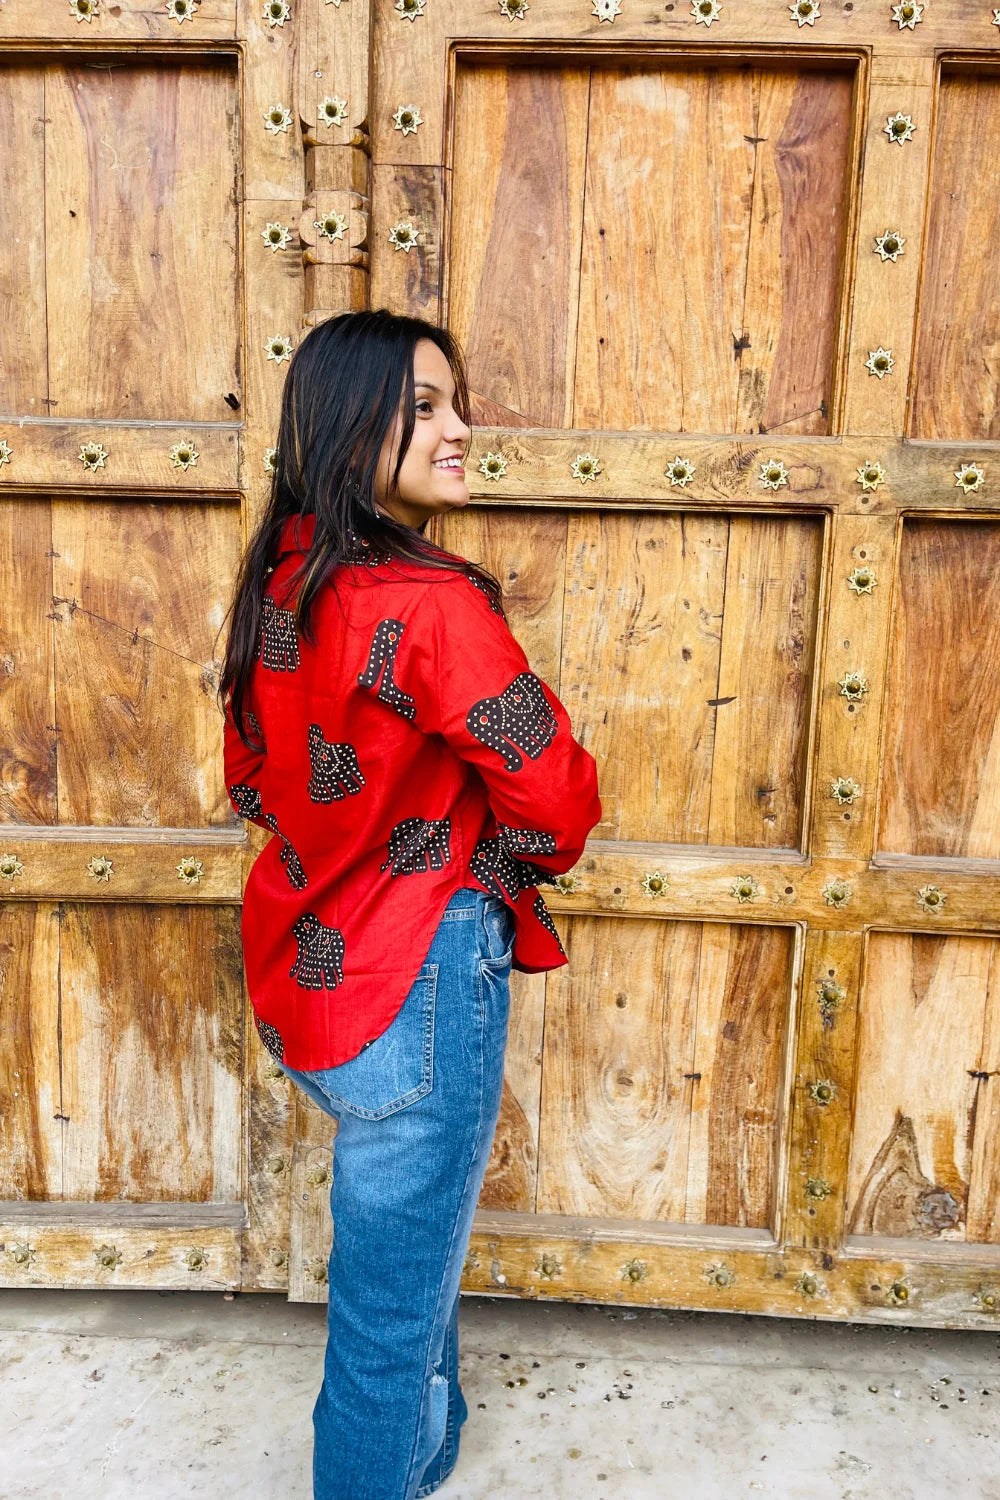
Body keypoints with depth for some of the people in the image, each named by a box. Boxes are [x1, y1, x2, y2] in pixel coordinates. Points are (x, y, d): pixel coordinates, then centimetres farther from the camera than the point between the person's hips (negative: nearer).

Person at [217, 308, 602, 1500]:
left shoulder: (278, 582, 2)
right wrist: (521, 852, 1)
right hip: (417, 990, -10)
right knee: (393, 1314, 13)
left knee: (404, 1254, 33)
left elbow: (252, 775, 13)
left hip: (308, 962, 10)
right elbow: (550, 795, -21)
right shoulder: (429, 603, -24)